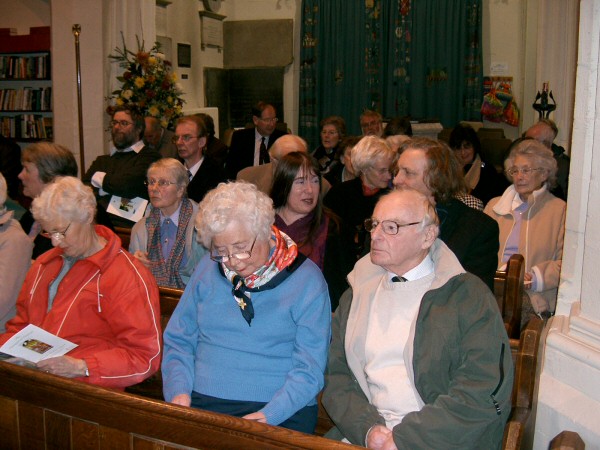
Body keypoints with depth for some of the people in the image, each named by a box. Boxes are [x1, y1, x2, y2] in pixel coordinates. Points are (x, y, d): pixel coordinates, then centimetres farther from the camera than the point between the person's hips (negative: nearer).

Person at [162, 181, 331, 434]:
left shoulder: (307, 280, -2)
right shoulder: (208, 269, 11)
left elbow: (309, 369, -4)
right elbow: (178, 340, 15)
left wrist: (269, 415, -18)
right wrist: (178, 391, -2)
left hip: (280, 411, -2)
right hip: (200, 402, 2)